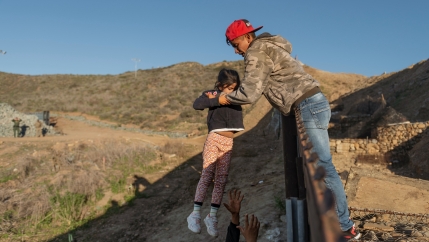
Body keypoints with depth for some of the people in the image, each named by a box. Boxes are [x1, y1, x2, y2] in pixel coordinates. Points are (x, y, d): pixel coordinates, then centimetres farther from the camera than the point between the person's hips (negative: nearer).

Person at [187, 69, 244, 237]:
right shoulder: (211, 94, 0)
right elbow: (197, 104, -18)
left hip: (228, 143, 5)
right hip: (214, 139, -5)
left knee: (221, 180, 4)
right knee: (207, 176, -9)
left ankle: (212, 217, 12)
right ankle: (195, 214, 1)